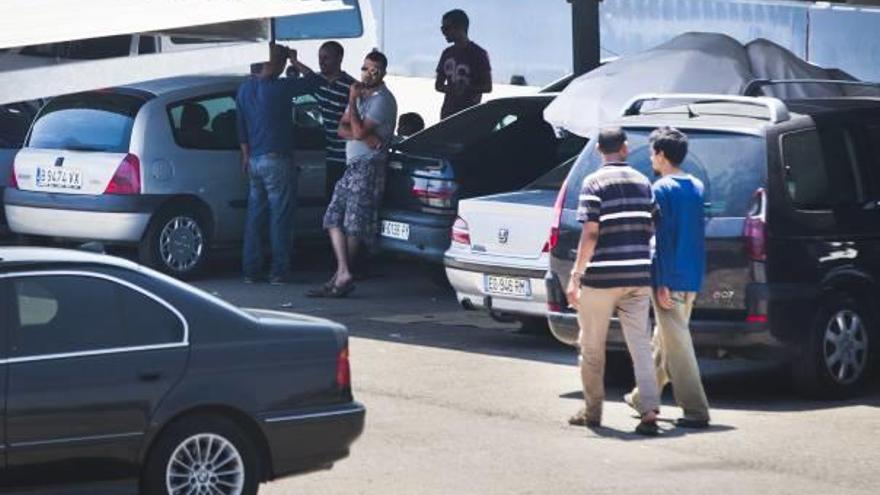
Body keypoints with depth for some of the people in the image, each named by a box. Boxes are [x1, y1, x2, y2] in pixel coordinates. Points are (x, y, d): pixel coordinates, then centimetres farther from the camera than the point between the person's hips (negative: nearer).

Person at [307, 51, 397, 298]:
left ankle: (342, 276, -4)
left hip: (368, 167, -9)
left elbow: (359, 131, -18)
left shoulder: (383, 100, -9)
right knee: (333, 218, 2)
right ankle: (343, 274, -4)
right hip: (351, 166, 9)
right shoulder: (360, 94, 19)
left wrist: (352, 102, -7)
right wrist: (364, 135, -9)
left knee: (354, 224, -8)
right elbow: (342, 129, 11)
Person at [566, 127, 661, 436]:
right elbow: (651, 230, 10)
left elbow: (590, 233, -14)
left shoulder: (594, 183, -8)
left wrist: (576, 275, -12)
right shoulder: (643, 183, 9)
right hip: (638, 277, 4)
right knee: (640, 346, 2)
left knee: (592, 347, 10)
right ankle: (649, 410, -10)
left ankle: (592, 412, 18)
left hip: (601, 277, -4)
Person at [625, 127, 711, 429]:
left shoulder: (662, 189, -12)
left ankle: (696, 411, -8)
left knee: (677, 342, -5)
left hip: (670, 278, -8)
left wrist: (661, 284, -17)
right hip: (693, 278, 8)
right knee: (665, 338, 20)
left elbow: (662, 238, -17)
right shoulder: (697, 187, 12)